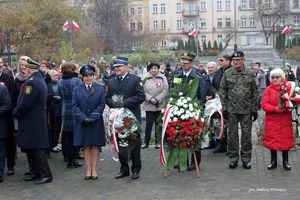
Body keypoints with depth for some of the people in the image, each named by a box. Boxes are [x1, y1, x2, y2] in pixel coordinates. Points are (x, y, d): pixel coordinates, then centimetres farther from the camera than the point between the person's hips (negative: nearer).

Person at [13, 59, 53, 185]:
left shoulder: (31, 82, -19)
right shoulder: (40, 80, 13)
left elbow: (25, 103, -23)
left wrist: (16, 113, -7)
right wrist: (17, 112, 12)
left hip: (32, 122, -10)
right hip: (38, 120, 10)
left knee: (36, 148, -4)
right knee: (33, 148, 16)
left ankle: (46, 175, 2)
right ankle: (36, 173, 24)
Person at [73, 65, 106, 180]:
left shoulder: (100, 89, 3)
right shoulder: (77, 90, 6)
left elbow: (101, 105, -3)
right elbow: (75, 106, 0)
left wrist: (92, 118, -14)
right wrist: (83, 118, -14)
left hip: (96, 122, -1)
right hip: (82, 122, 1)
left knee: (95, 146, 4)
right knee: (86, 147, 5)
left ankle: (94, 170, 11)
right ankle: (88, 170, 11)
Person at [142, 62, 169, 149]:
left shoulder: (163, 78, 2)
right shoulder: (145, 78, 1)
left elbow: (166, 91, -4)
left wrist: (157, 99, -12)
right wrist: (150, 98, -13)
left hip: (160, 105, 1)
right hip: (148, 105, 0)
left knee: (158, 124, 7)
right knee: (148, 124, 0)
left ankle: (158, 142, 17)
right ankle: (146, 142, 11)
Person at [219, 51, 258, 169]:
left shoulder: (250, 74, 2)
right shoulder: (227, 74, 1)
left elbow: (254, 92, 5)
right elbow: (222, 91, 4)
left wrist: (254, 109, 1)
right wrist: (224, 108, -1)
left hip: (247, 110, 0)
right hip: (231, 110, 0)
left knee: (246, 134, 5)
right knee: (232, 134, 5)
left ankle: (246, 158, 16)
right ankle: (233, 158, 16)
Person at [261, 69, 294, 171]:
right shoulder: (269, 89, 1)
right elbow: (264, 104, -4)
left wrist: (287, 107, -19)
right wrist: (275, 109, -20)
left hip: (285, 120, 0)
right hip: (272, 120, 0)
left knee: (286, 139, 5)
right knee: (272, 140, 6)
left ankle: (285, 161, 20)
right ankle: (273, 161, 19)